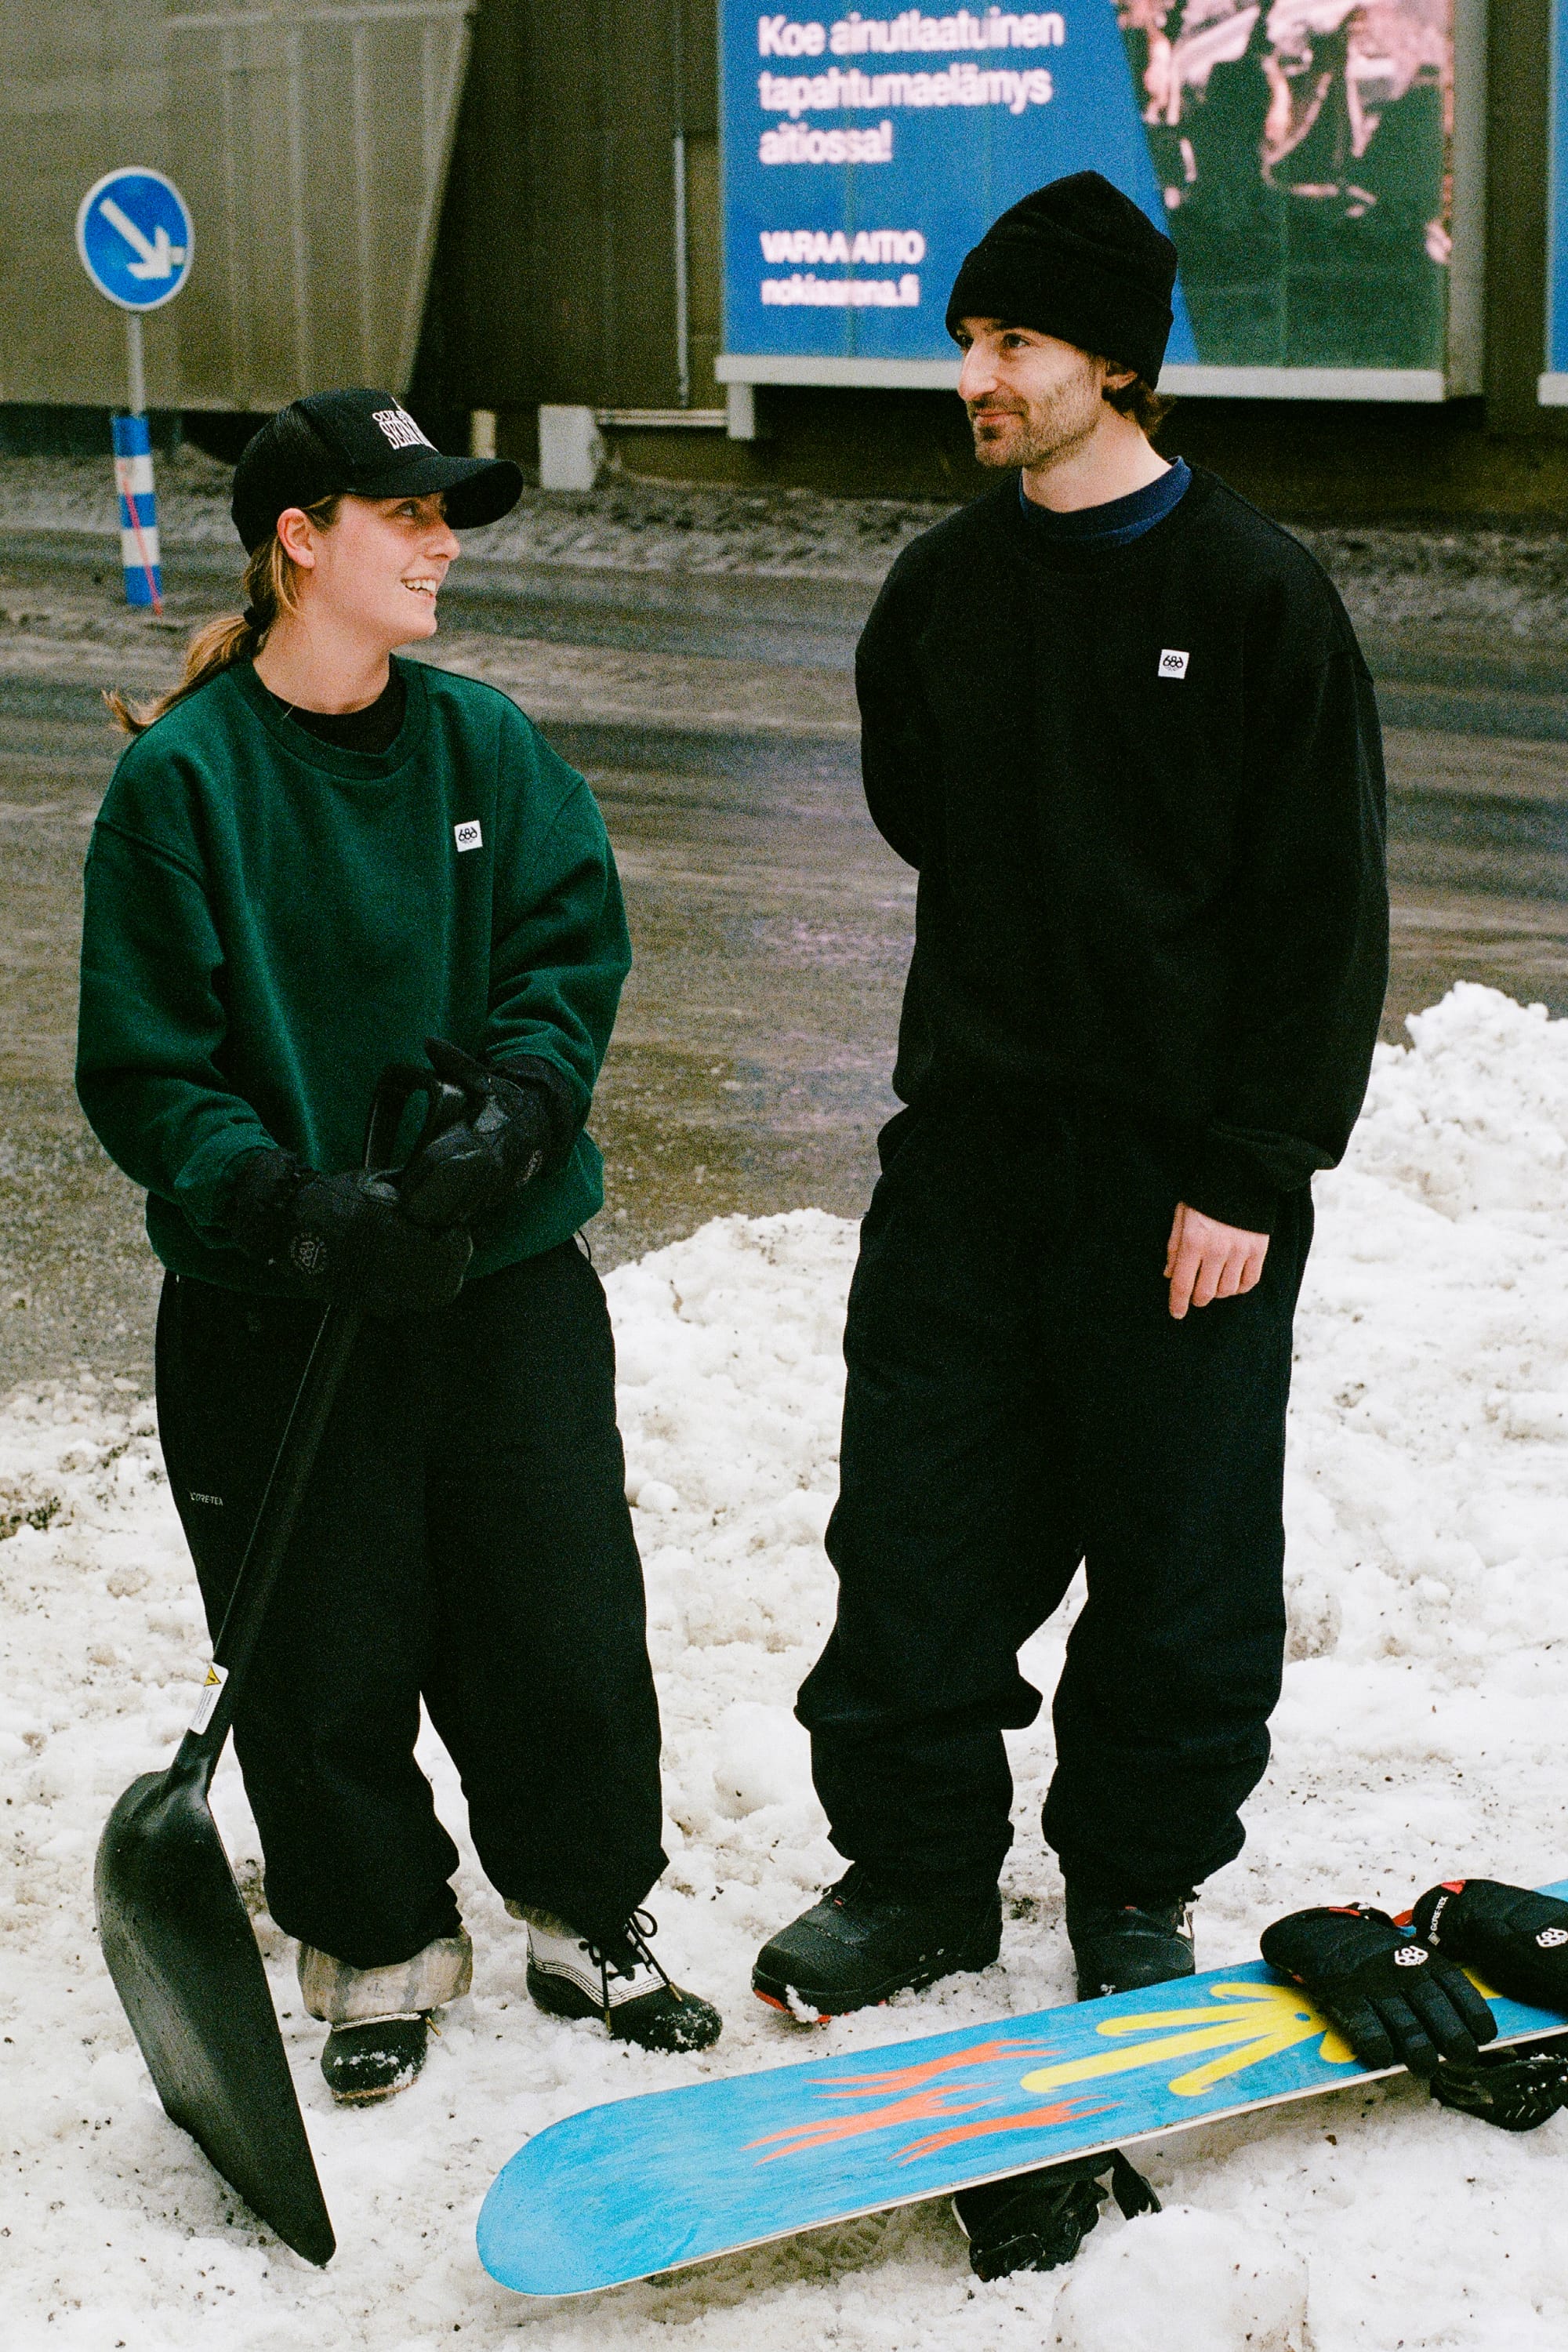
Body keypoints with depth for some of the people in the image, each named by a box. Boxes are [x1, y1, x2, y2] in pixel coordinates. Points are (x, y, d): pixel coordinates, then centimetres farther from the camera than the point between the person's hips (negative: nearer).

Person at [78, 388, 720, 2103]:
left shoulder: (487, 743, 3)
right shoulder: (181, 777, -9)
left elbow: (573, 948, 2)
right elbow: (144, 1071, -9)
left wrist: (516, 1110, -16)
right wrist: (290, 1207, -23)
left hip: (509, 1269, 3)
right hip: (277, 1306, -3)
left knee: (565, 1622, 8)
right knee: (327, 1653, 6)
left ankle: (587, 1916, 30)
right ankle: (378, 1948, 27)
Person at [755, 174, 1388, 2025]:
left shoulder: (1255, 594, -8)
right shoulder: (940, 591, 6)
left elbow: (1325, 906, -9)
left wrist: (1248, 1174, -13)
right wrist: (1045, 932, 12)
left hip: (1185, 1163, -4)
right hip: (967, 1135, 4)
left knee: (1179, 1547, 5)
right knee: (917, 1524, 6)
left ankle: (1138, 1887, 23)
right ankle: (915, 1864, 21)